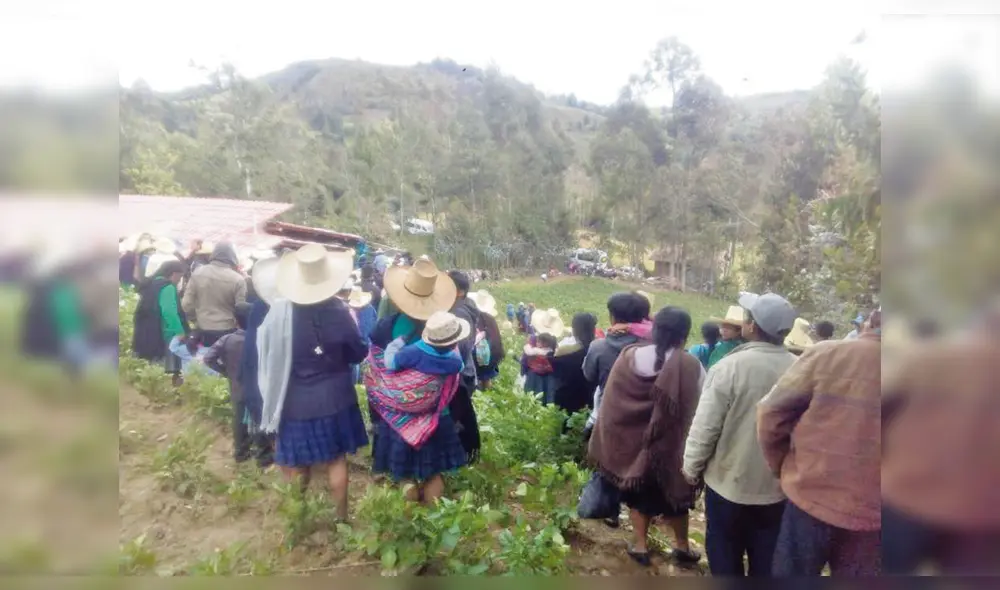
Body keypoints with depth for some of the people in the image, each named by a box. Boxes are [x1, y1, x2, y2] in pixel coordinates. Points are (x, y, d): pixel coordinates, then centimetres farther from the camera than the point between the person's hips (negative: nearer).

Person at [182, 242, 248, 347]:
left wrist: (197, 319, 17)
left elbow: (187, 304, 0)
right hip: (227, 331, -3)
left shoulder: (198, 273, -3)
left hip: (203, 330, 4)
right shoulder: (238, 279, -15)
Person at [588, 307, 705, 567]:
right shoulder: (691, 367, -18)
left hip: (632, 441, 1)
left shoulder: (628, 357, -11)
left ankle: (640, 545, 29)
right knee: (674, 493, 21)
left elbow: (611, 403, -4)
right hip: (673, 446, -1)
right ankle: (682, 546, 37)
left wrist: (608, 444, 8)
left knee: (639, 492, 20)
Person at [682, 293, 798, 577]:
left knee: (725, 558, 17)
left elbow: (705, 427, -17)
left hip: (729, 483, -3)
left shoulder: (729, 366, -21)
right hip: (778, 486, 4)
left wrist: (691, 468, -1)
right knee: (766, 563, 21)